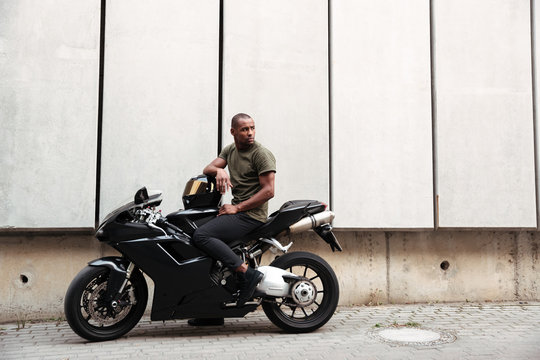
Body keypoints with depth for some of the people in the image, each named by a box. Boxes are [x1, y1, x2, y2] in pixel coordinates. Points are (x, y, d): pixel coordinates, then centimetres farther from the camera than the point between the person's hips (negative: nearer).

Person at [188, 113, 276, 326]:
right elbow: (207, 169, 10)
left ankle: (247, 273, -25)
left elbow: (268, 191, -15)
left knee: (201, 236, -22)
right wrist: (219, 170, -14)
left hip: (251, 215, -9)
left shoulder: (261, 154, -9)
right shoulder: (230, 150, 16)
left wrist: (237, 208, -16)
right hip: (236, 211, 9)